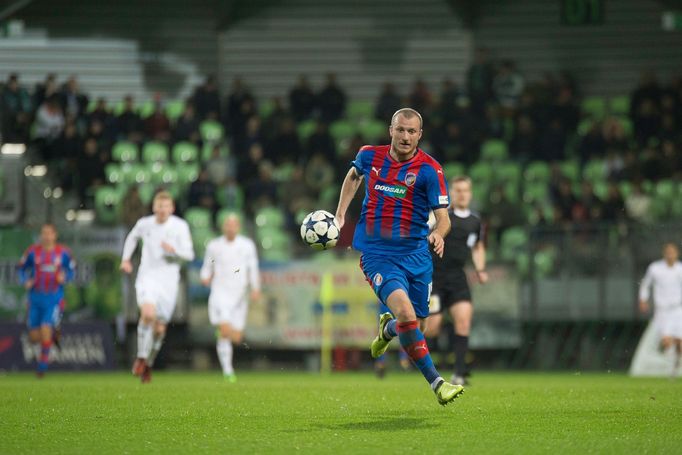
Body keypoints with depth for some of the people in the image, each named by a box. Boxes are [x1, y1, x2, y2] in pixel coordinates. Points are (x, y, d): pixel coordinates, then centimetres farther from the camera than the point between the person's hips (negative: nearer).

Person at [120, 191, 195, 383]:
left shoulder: (180, 226, -3)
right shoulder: (144, 224, 2)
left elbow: (189, 254, -4)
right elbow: (132, 237, 24)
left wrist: (174, 250, -24)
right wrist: (126, 259, 13)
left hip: (168, 281, 1)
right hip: (147, 277, -1)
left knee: (159, 328, 4)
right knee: (148, 313, -28)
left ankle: (149, 363, 27)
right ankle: (141, 357, -12)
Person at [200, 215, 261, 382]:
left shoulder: (247, 245, 7)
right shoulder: (214, 246, 6)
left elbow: (253, 268, 4)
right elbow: (207, 266, 15)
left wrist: (255, 288, -8)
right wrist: (205, 277, -7)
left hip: (239, 295, 2)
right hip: (220, 292, -2)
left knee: (236, 337, 1)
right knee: (225, 331, -19)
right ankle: (227, 370, -12)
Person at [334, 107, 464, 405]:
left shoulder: (429, 170, -6)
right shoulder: (370, 156, 1)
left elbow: (443, 217, -8)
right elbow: (354, 175, 25)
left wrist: (438, 233, -30)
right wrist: (340, 215, 18)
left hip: (416, 255, 1)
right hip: (377, 254, -1)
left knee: (415, 327, 10)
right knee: (405, 313, -25)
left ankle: (387, 328, 48)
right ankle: (436, 383, -20)